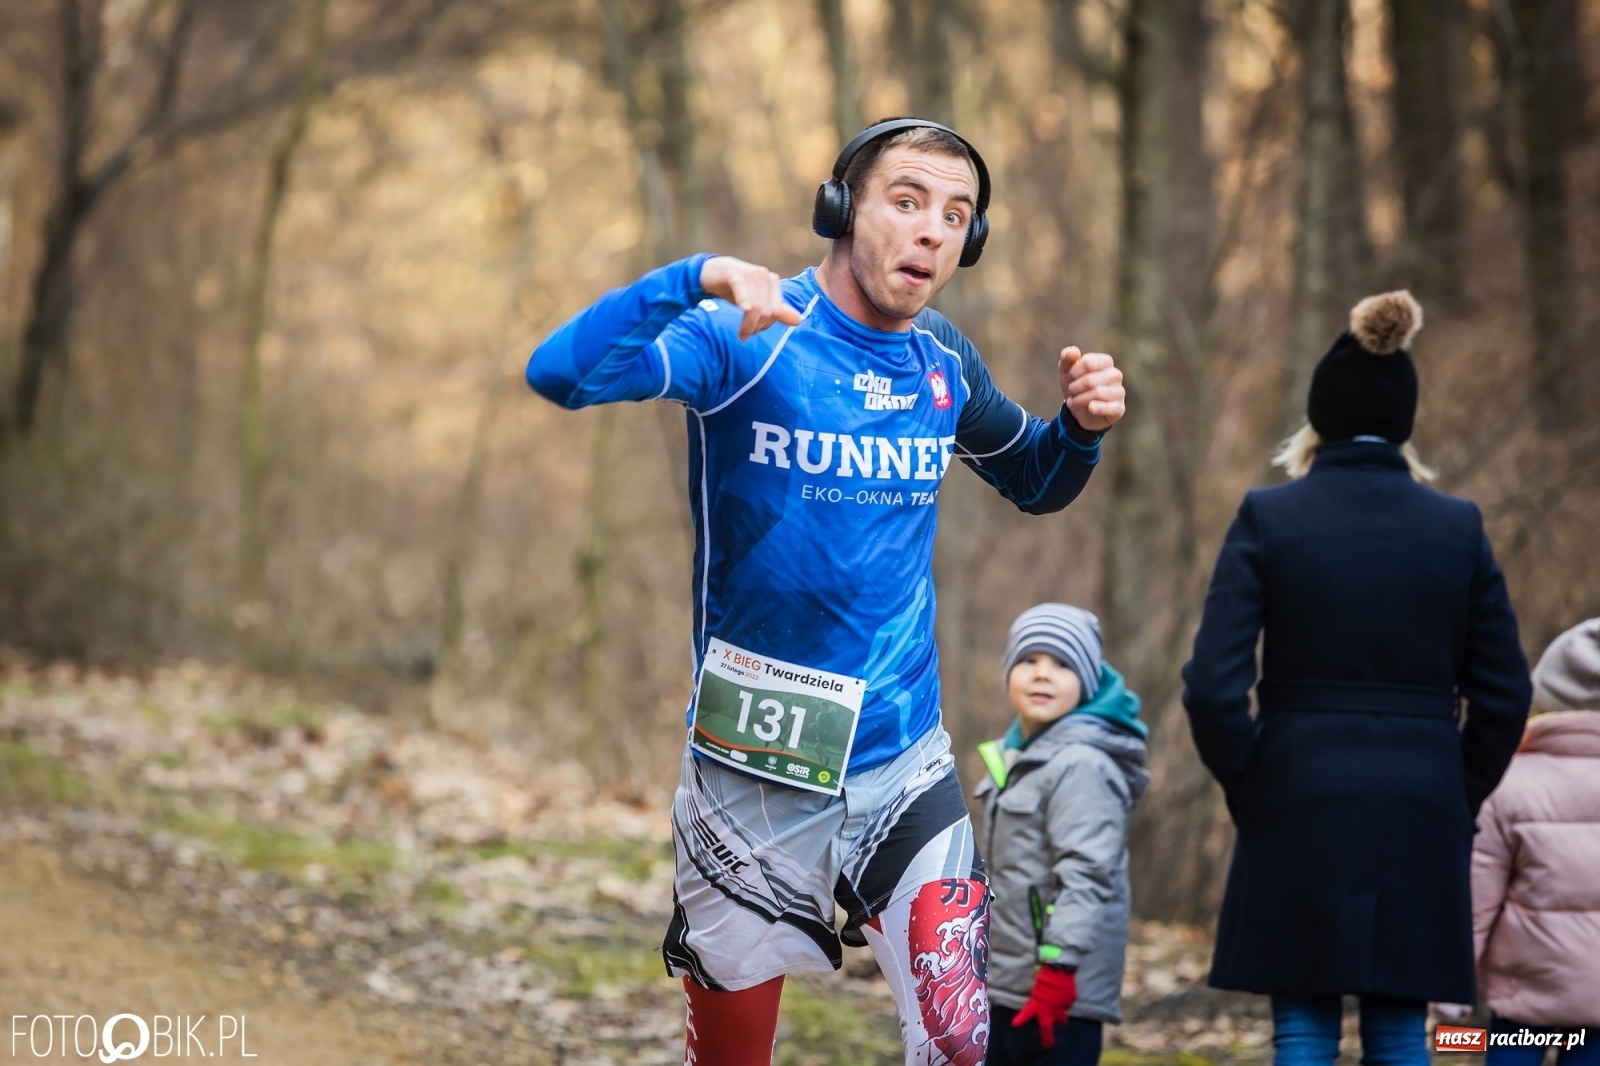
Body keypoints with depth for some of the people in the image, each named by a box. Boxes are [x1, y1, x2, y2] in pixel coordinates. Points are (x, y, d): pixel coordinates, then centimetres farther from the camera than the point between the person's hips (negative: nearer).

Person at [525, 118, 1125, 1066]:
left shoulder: (942, 363, 4)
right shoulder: (747, 338, -11)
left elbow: (1032, 483, 23)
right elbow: (561, 374, -26)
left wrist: (1082, 427, 0)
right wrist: (699, 278, -40)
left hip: (903, 764, 3)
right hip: (753, 773, -3)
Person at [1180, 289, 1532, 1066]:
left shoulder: (1268, 518, -4)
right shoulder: (1458, 528, 2)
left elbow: (1213, 684, -10)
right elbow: (1503, 695, 4)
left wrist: (1245, 783, 4)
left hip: (1299, 806, -2)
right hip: (1422, 815, 2)